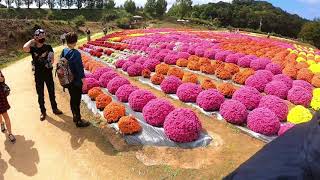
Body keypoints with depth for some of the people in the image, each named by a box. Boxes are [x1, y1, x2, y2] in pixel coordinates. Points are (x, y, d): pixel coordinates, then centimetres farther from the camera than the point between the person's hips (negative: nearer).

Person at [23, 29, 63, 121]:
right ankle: (43, 112, 24)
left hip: (48, 73, 1)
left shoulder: (48, 47, -4)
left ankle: (54, 108, 30)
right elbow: (25, 48, -29)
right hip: (38, 75, 0)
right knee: (40, 94, 9)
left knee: (51, 92, 13)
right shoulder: (32, 48, -8)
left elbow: (52, 59, -3)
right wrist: (31, 41, -16)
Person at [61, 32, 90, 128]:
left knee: (72, 98, 21)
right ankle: (78, 121, 16)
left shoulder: (63, 51, 0)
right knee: (77, 101, 4)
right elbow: (79, 67, -21)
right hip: (76, 81, -7)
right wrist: (82, 78, -9)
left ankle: (75, 116, 37)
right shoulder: (76, 53, -22)